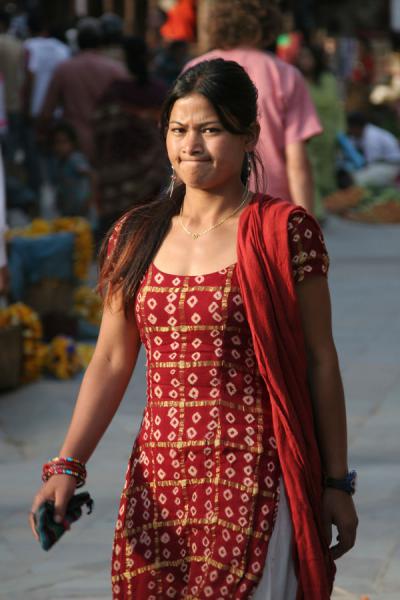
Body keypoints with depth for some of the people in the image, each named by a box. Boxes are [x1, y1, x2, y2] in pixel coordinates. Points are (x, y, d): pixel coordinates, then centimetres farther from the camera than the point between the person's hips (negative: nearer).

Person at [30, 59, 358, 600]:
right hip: (160, 479, 4)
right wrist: (67, 467, -2)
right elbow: (111, 362, 9)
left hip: (254, 482, -4)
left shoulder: (285, 232, -3)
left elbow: (320, 362, -2)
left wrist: (337, 482, -2)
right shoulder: (135, 236, 9)